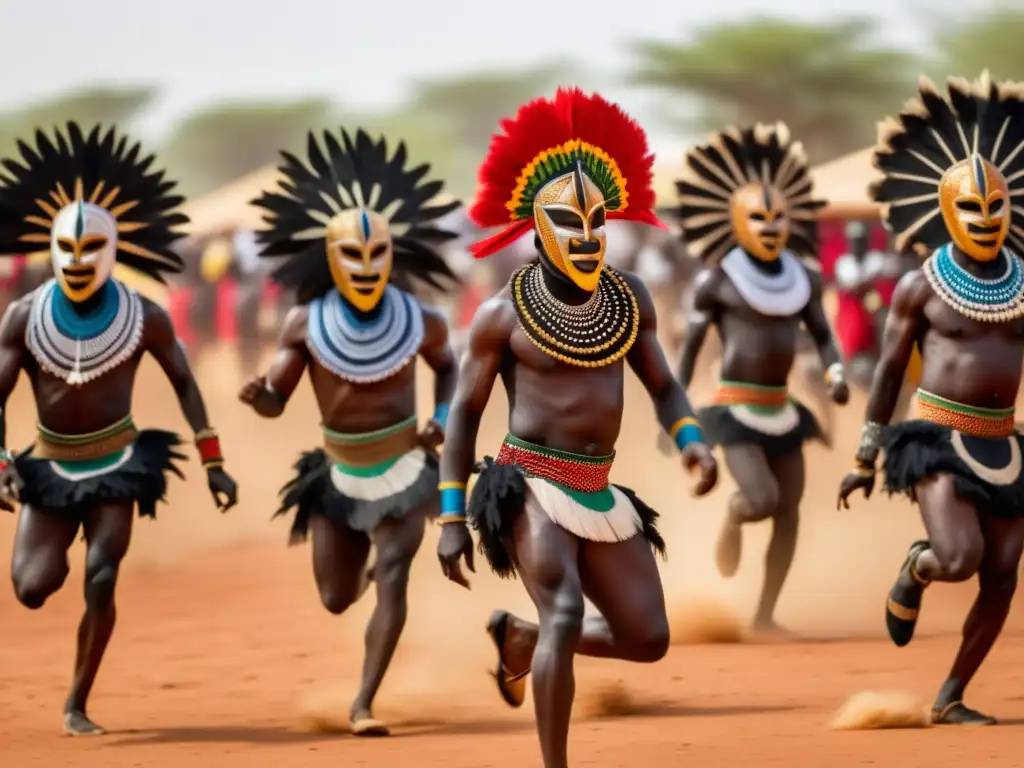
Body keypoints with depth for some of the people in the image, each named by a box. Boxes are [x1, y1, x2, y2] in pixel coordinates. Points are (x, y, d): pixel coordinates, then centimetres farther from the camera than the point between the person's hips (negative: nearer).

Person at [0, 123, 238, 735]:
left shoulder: (144, 319, -10)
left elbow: (184, 384, 2)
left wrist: (213, 464, 1)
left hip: (116, 464, -1)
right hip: (49, 467, 1)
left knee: (101, 581, -16)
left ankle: (78, 704, 1)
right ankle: (62, 547, 31)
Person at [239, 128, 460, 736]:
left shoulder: (419, 321, -14)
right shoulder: (306, 324, -15)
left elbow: (448, 365, 8)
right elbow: (275, 401, -11)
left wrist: (444, 420, -10)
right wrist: (256, 394, -36)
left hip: (405, 470, -2)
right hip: (340, 475, 2)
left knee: (393, 576, -21)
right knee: (337, 599, 10)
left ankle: (363, 705, -18)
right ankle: (366, 555, 48)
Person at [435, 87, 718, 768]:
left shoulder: (630, 299, 6)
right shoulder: (503, 314, -6)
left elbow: (663, 385, 14)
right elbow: (464, 413, 0)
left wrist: (691, 439, -8)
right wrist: (452, 517, -5)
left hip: (599, 490, 6)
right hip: (530, 483, -6)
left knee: (648, 638, 4)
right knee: (565, 614, -24)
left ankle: (519, 638, 30)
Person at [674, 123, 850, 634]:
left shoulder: (803, 279, 6)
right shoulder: (715, 281, -7)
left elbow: (824, 338, 11)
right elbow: (689, 346, -2)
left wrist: (837, 377, -11)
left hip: (781, 410, 6)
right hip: (734, 412, -6)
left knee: (790, 514, 4)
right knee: (763, 502, -19)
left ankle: (765, 616, 13)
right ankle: (733, 518, 18)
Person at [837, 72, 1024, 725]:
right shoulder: (921, 287, -3)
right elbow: (889, 371, 1)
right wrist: (865, 460, 2)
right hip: (938, 438, -4)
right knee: (958, 560, -22)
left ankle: (951, 698, 15)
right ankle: (914, 571, 15)